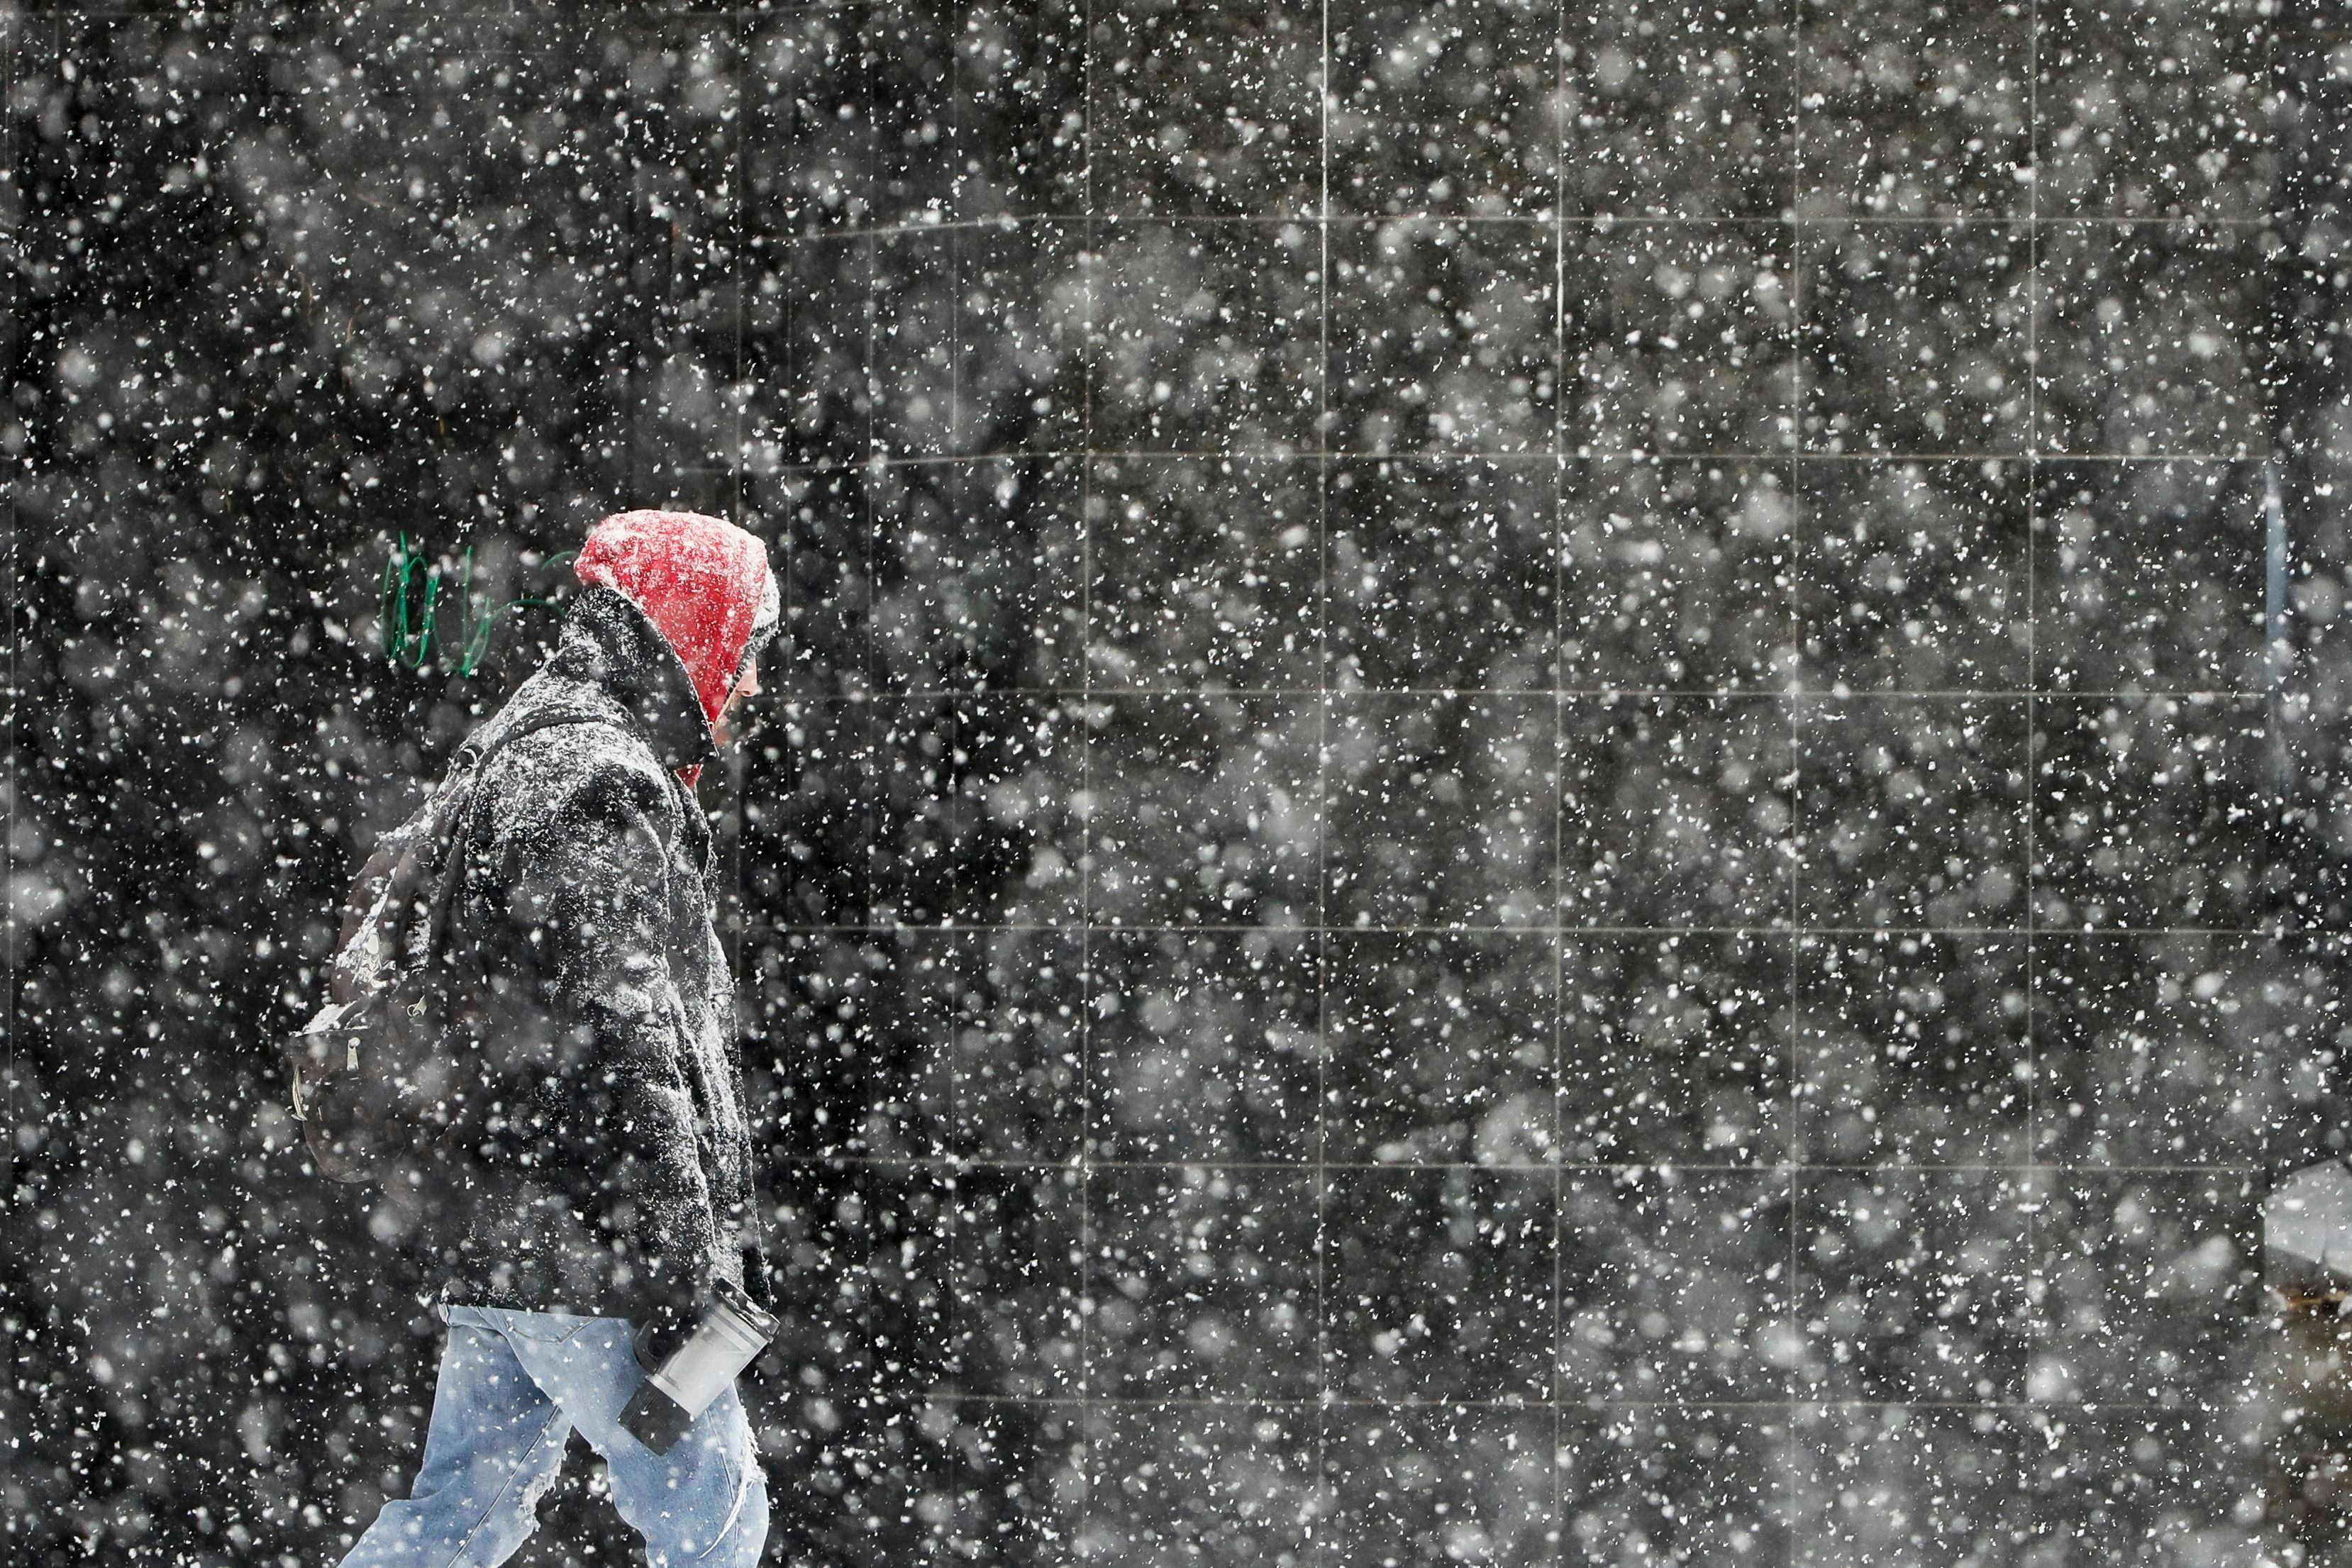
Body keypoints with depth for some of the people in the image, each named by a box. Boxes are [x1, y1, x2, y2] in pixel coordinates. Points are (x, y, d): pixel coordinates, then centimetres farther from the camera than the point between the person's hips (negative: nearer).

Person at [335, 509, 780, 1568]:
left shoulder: (519, 756, 21)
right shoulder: (598, 781, -15)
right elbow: (616, 1043, -21)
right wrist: (681, 1267, -21)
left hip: (487, 1245, 10)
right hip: (581, 1257, -10)